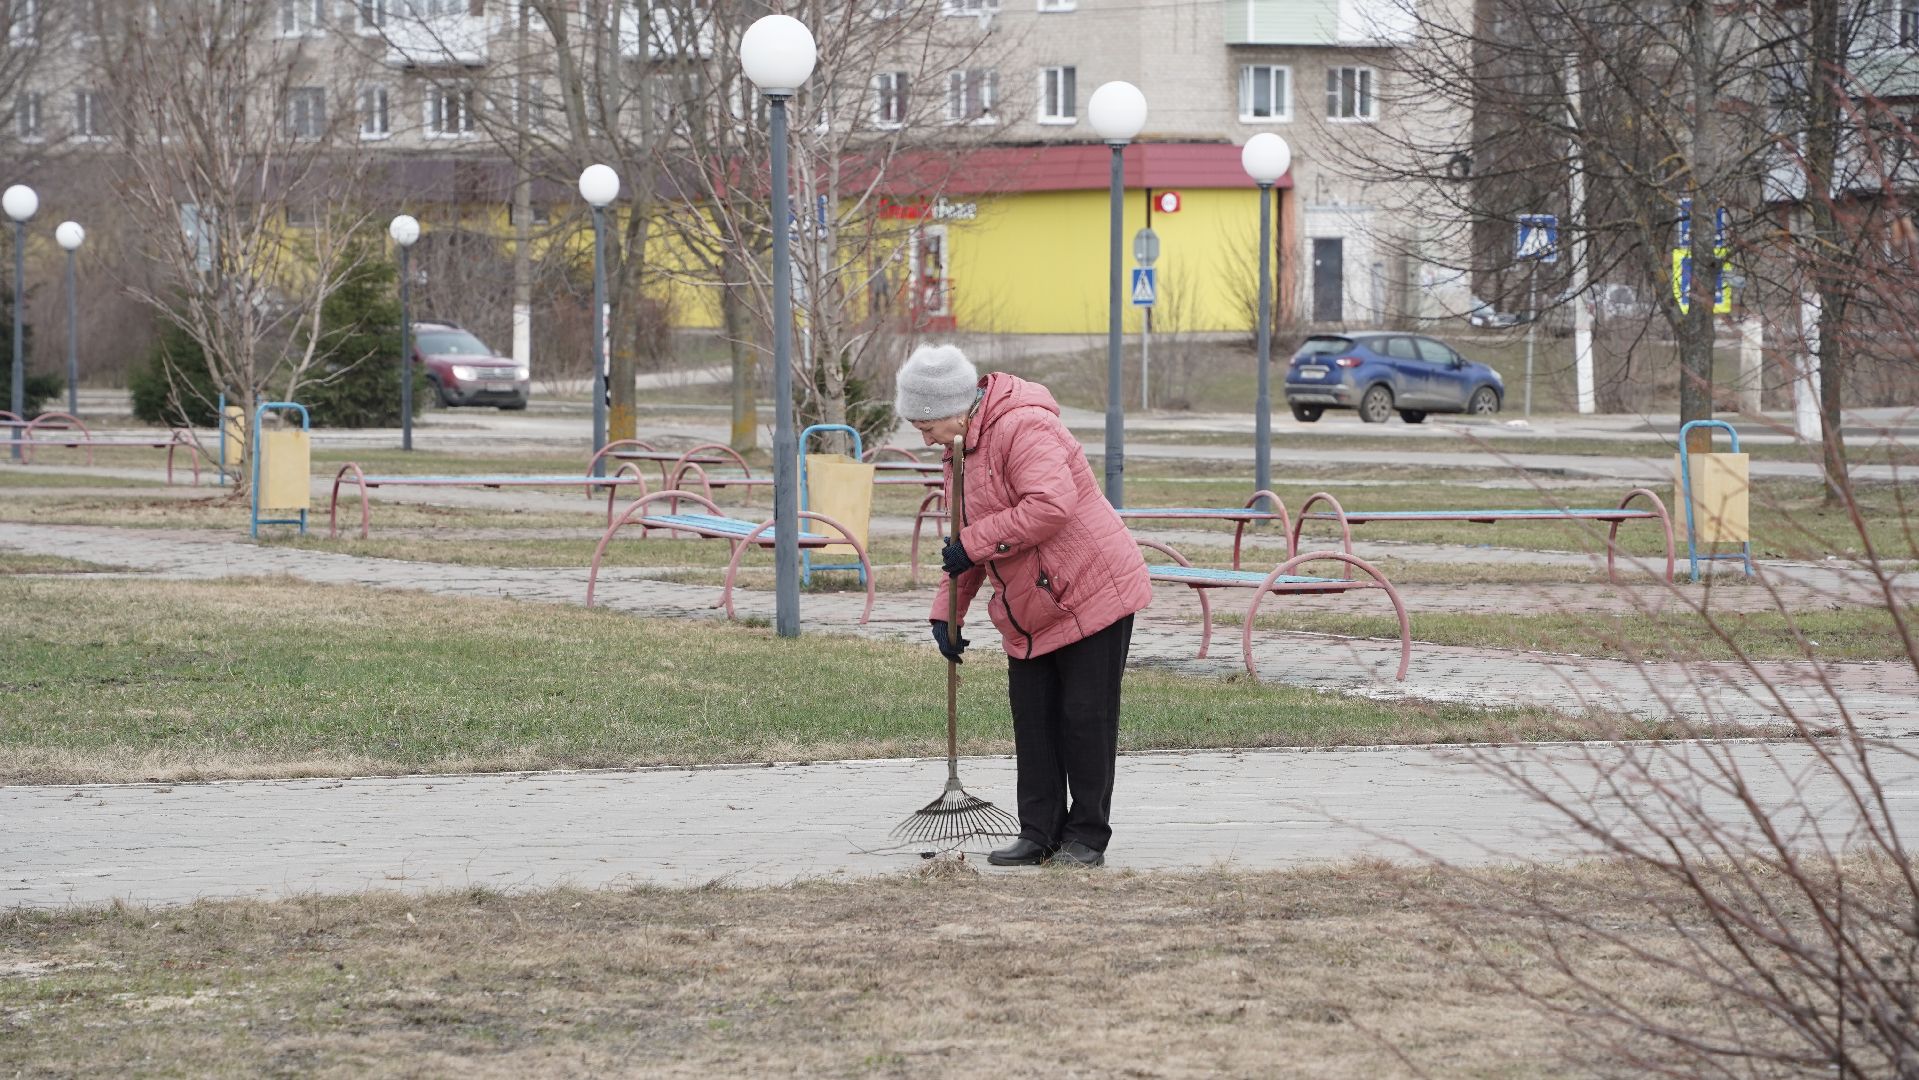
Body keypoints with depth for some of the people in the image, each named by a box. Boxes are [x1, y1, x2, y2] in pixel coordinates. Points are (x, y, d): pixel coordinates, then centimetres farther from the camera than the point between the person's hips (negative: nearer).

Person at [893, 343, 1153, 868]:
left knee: (1086, 719, -4)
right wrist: (946, 610, 9)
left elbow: (1051, 505, -34)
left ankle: (1086, 837, 3)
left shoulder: (1023, 429, -21)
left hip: (1092, 594, -9)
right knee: (1033, 722, 8)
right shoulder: (962, 448, 11)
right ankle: (1039, 833, 13)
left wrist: (974, 543, -28)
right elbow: (966, 537, 19)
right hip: (1029, 614, 9)